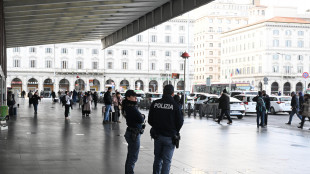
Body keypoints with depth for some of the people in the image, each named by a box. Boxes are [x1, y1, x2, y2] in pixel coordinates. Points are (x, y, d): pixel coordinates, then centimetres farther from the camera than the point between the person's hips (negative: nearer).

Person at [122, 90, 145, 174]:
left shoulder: (127, 107, 6)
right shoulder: (132, 108, -22)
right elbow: (141, 120, -23)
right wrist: (142, 117, -4)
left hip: (130, 132, 10)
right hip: (134, 134, -10)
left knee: (130, 155, 21)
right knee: (133, 157, -1)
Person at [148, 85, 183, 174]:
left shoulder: (155, 103, -4)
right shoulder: (175, 105, -14)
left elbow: (150, 120, 2)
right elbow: (180, 122, -9)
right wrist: (175, 131, 10)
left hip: (157, 135, 4)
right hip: (170, 137, -3)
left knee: (157, 158, 19)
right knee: (166, 160, 5)